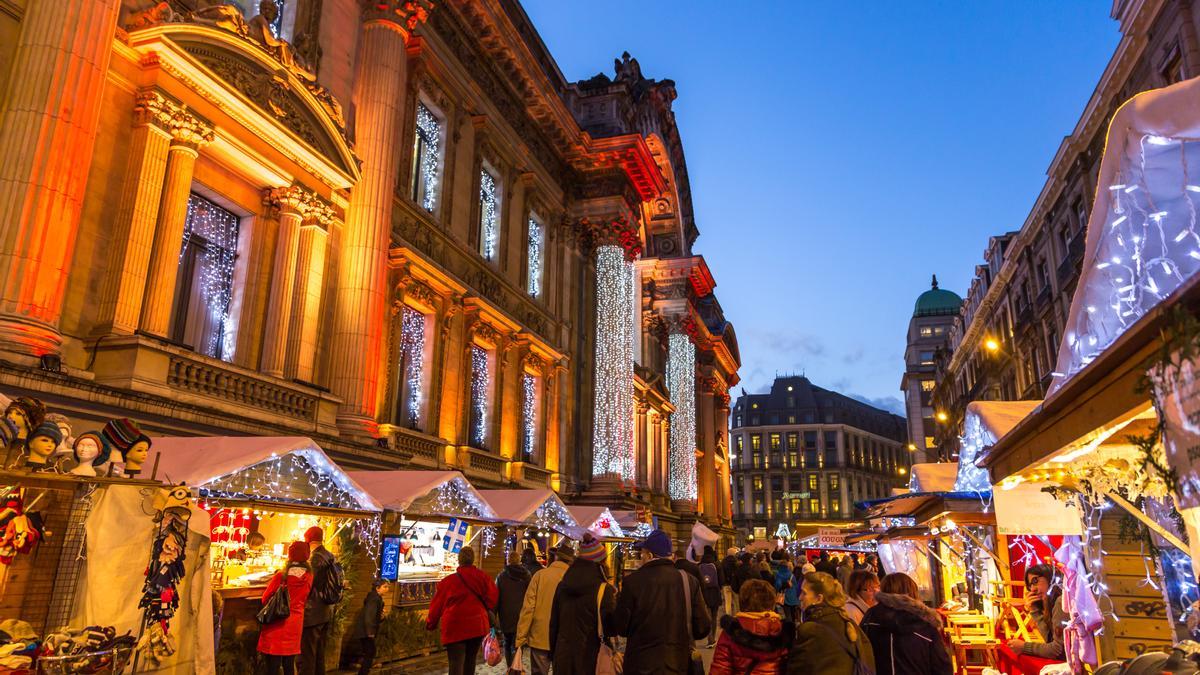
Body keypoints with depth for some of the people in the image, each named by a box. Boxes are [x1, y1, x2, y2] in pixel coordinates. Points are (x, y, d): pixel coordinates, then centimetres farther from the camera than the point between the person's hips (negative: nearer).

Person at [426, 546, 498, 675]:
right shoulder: (483, 578, -3)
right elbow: (493, 598, 1)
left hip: (455, 628, -4)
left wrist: (430, 624, 13)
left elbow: (437, 606, -2)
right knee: (470, 661, 20)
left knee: (456, 664, -3)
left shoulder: (448, 581, -9)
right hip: (477, 626, 4)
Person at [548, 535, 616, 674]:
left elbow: (554, 622, 9)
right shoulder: (603, 590, -15)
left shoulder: (562, 586, 2)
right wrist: (614, 598, 4)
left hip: (563, 655, 4)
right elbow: (611, 628, -10)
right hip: (589, 658, -4)